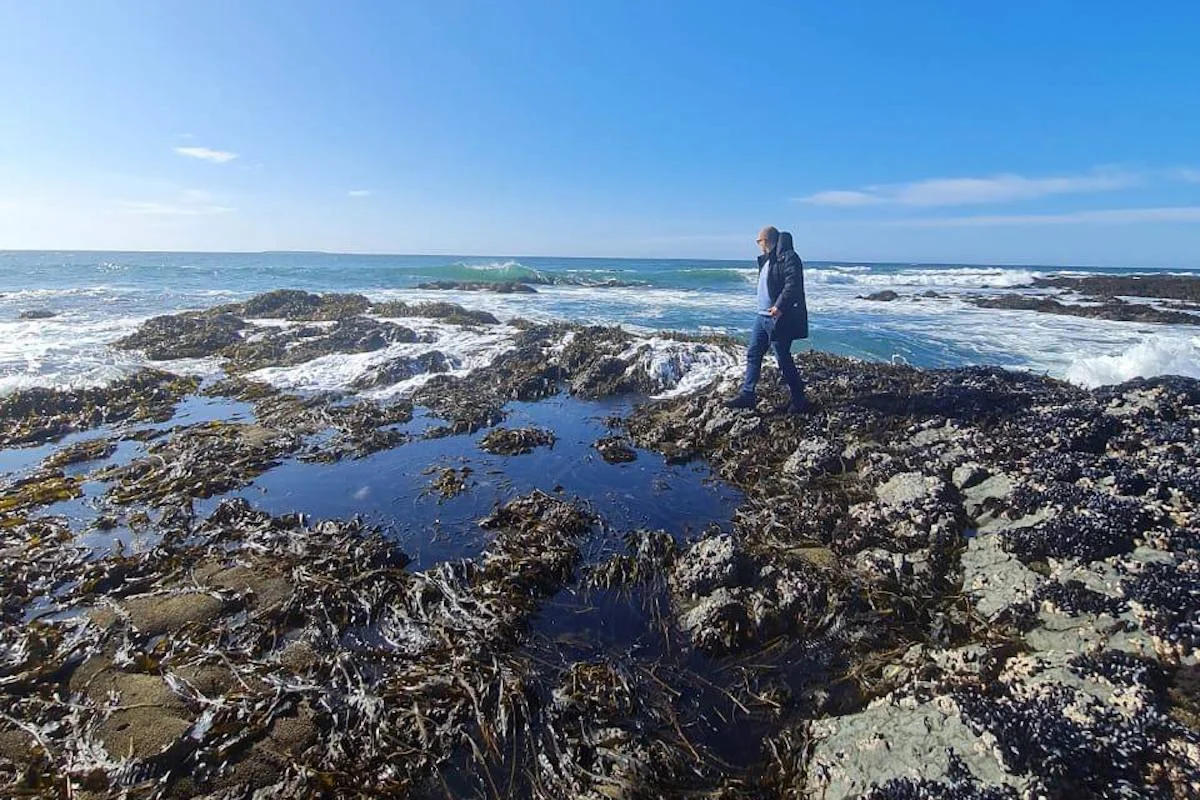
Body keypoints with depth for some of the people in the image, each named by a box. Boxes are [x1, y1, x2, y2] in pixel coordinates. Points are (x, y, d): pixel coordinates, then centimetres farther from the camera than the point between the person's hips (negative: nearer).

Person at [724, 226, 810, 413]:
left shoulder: (788, 257, -13)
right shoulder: (767, 259, 17)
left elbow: (792, 284, -24)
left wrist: (779, 306, -31)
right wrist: (764, 308, 18)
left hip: (778, 318, -10)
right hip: (762, 316, 10)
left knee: (783, 359, -3)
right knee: (753, 355, 10)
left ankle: (799, 400, 10)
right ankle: (747, 394, 17)